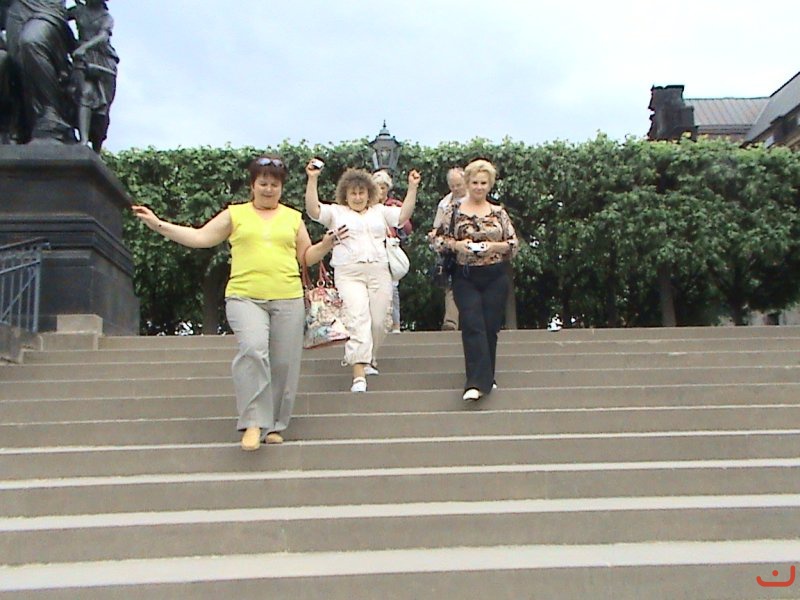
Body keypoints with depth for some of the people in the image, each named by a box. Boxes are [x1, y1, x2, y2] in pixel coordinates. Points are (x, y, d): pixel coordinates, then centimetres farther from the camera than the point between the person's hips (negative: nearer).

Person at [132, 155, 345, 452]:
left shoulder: (293, 218, 16)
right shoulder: (235, 214, 12)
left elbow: (306, 256, 20)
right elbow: (199, 237, 9)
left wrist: (326, 244, 1)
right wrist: (157, 224, 4)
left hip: (288, 300, 2)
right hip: (244, 297, -2)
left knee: (284, 363, 1)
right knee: (253, 349, -26)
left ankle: (274, 425, 15)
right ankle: (254, 422, -19)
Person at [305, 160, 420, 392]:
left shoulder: (379, 211, 22)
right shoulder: (336, 212, 13)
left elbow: (404, 215, 10)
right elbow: (313, 210, -3)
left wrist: (412, 187, 2)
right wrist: (312, 179, -11)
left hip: (379, 271, 3)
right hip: (349, 273, -3)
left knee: (378, 322, 1)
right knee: (358, 317, -20)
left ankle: (368, 358, 29)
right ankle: (359, 374, -26)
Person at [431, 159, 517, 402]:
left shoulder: (499, 213, 8)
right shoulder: (453, 210, 4)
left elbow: (514, 245, 8)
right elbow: (438, 240, 4)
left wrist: (496, 246, -11)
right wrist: (456, 244, -14)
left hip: (496, 277, 2)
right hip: (465, 277, -2)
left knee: (490, 327, 4)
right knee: (473, 326, -12)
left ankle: (485, 378, 21)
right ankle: (478, 382, -17)